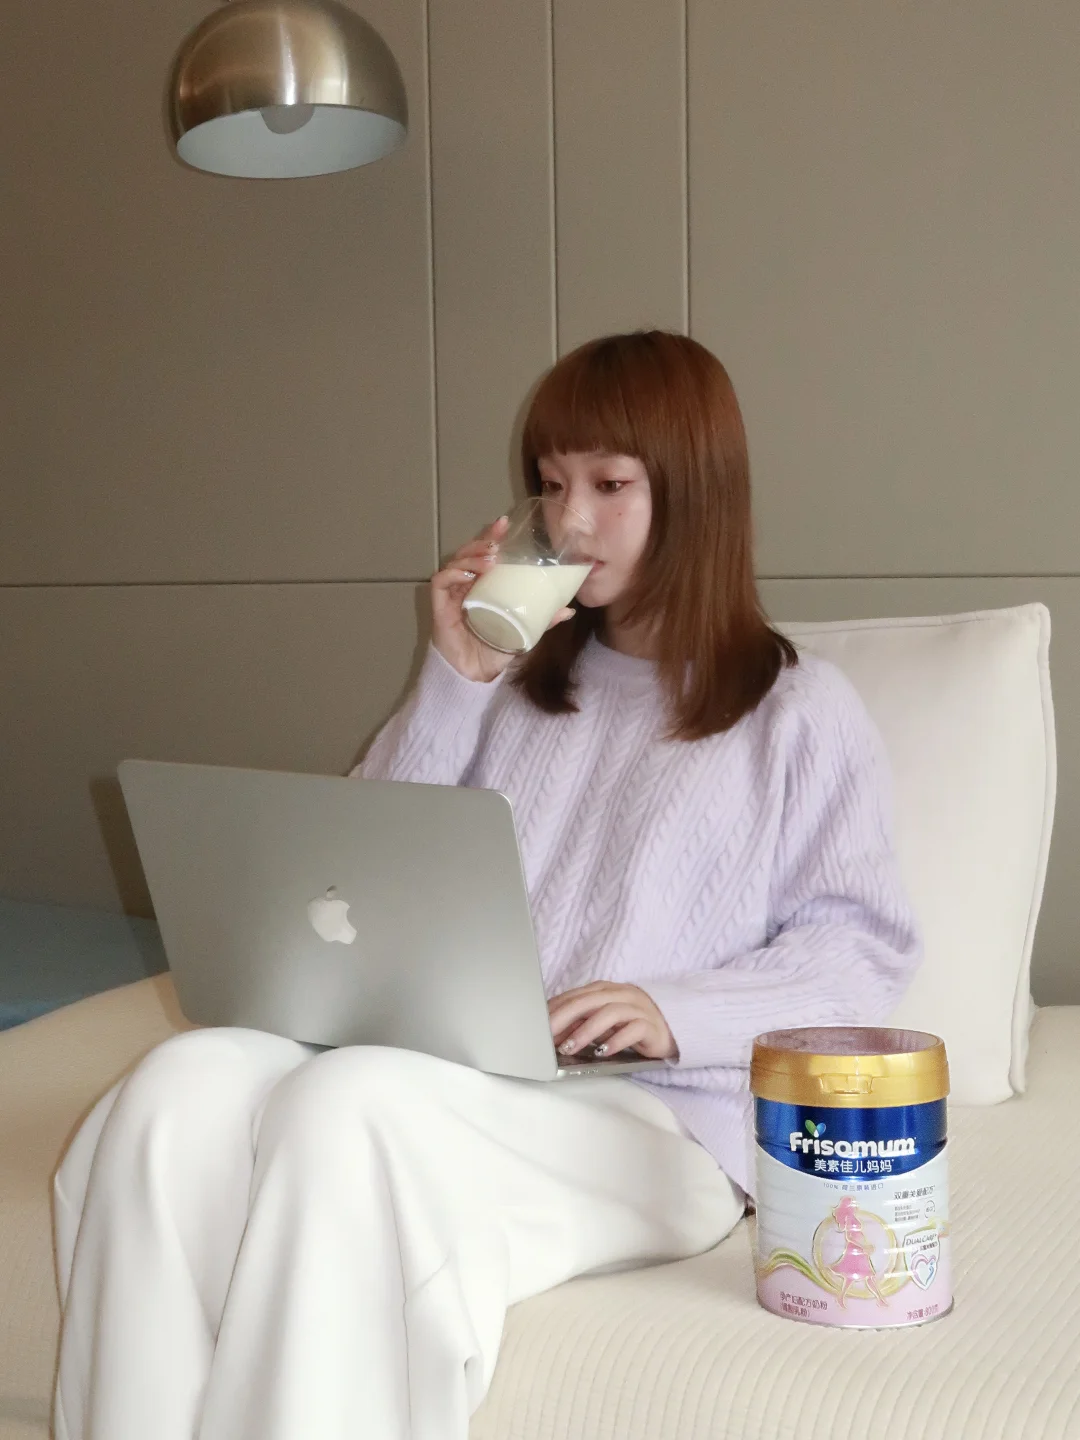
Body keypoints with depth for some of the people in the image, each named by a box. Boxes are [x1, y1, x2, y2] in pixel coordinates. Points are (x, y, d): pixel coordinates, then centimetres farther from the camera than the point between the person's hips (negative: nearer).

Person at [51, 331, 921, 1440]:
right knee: (183, 1086, -27)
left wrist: (676, 1012, -14)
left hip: (657, 1116, -4)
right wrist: (451, 682, 8)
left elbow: (864, 945, 2)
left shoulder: (799, 710, 12)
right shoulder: (523, 686, 23)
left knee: (351, 1099, -35)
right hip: (446, 1073, 4)